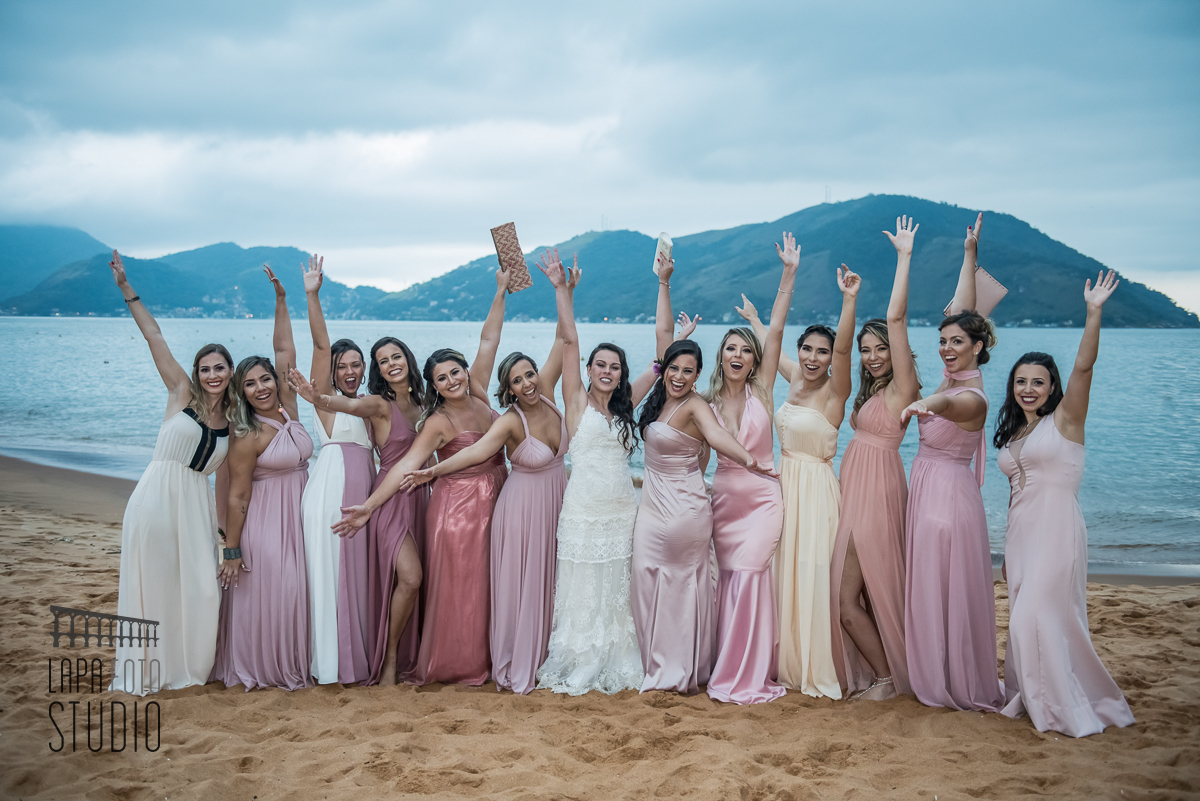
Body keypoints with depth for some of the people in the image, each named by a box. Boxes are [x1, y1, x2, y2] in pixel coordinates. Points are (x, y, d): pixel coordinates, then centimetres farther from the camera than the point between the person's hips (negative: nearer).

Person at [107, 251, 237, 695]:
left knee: (197, 585, 2)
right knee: (153, 582, 1)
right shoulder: (181, 394, 1)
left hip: (197, 504, 3)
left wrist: (225, 527, 13)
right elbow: (154, 336, -4)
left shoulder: (232, 420, 9)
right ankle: (148, 669, 12)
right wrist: (126, 288, -5)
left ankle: (191, 666, 18)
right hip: (157, 496, -3)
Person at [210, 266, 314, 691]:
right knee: (262, 593, 0)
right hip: (264, 520, -6)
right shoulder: (248, 438, -15)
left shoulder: (288, 408, 2)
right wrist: (232, 550, -13)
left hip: (298, 515, 6)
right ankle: (257, 668, 13)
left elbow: (285, 351, 3)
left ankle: (293, 664, 21)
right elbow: (237, 497, -13)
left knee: (294, 591, 10)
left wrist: (281, 298, -1)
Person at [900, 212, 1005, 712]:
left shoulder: (973, 398, -19)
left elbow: (948, 403, -45)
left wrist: (925, 403, -67)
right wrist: (969, 255, 10)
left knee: (950, 591, 0)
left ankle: (964, 688, 12)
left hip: (948, 492, -9)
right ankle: (939, 681, 25)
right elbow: (962, 311, 10)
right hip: (927, 487, 9)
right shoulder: (953, 378, 5)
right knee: (929, 590, 14)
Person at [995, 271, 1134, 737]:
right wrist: (1011, 547, 17)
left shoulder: (1064, 420, -3)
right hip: (1020, 530, 7)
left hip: (1056, 529, -7)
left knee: (1038, 617, -10)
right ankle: (1033, 698, 22)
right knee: (1027, 619, 10)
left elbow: (1083, 366, -18)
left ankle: (1066, 707, 2)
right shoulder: (1013, 433, 15)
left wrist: (1094, 312, -28)